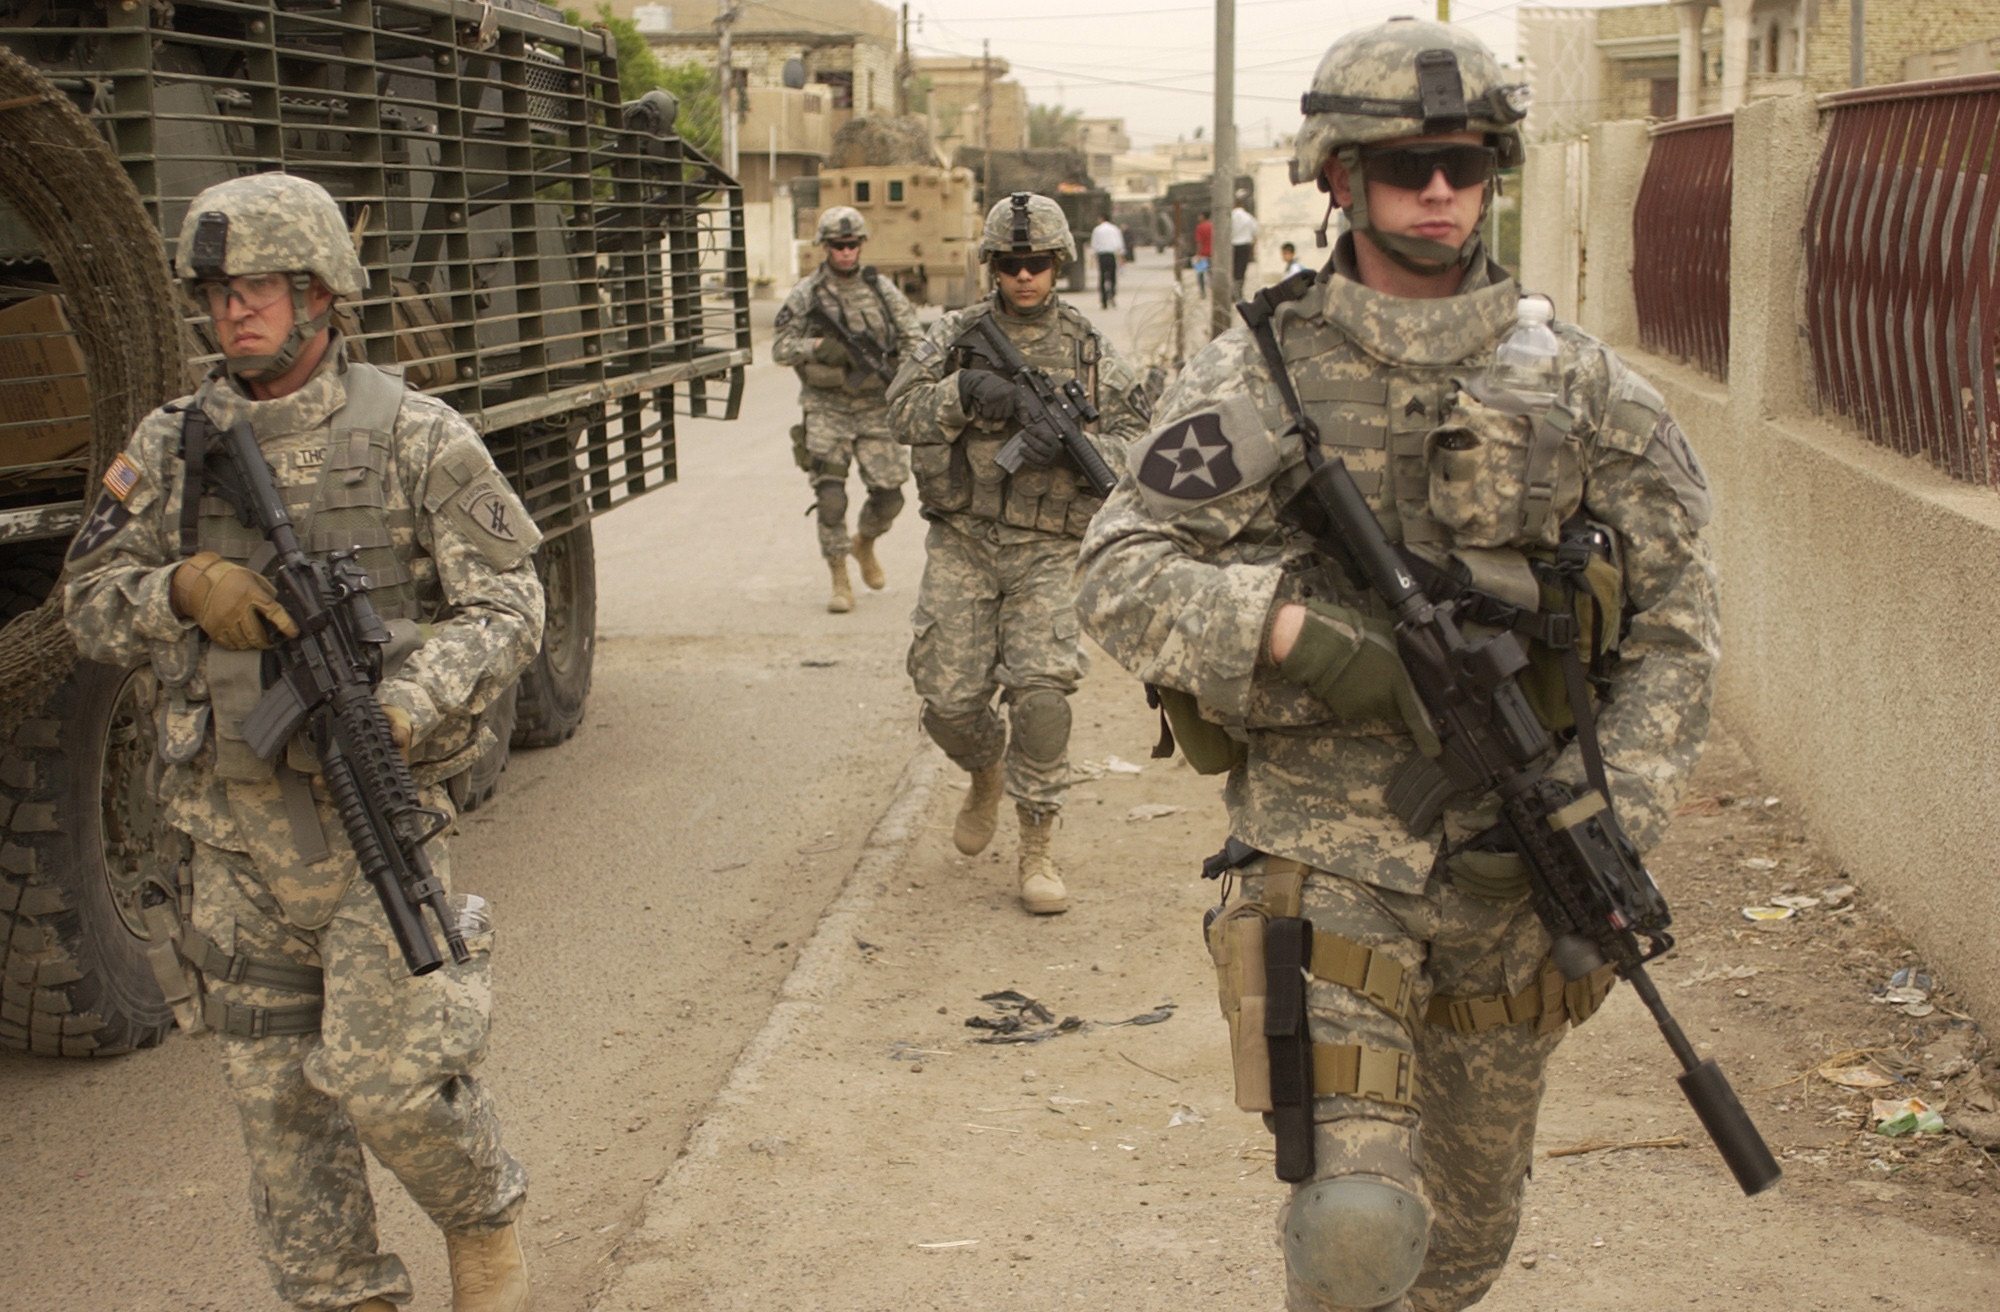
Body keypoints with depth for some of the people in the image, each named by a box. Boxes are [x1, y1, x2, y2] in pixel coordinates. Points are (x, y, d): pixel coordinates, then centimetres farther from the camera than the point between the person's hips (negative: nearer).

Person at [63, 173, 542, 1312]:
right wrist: (180, 589, -12)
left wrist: (403, 707, -21)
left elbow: (507, 606, -5)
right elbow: (92, 605, 11)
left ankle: (485, 1219, 20)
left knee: (387, 1073, -10)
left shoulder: (417, 437, -4)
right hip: (233, 824, 4)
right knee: (275, 1089, 9)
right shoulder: (171, 446, 7)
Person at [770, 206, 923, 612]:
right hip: (826, 409, -2)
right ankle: (839, 581, 3)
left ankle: (864, 544, 34)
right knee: (830, 496, -9)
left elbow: (915, 338, 2)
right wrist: (820, 346, -19)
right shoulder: (806, 293, -1)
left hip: (875, 408, 2)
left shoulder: (882, 289, 3)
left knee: (889, 496, 3)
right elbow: (780, 347, -2)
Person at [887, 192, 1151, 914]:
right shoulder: (956, 334, 6)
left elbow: (1133, 444, 0)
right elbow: (905, 413, -2)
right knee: (950, 701, -2)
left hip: (1048, 550, -1)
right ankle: (986, 774, 33)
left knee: (1041, 693, -16)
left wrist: (1070, 442, -19)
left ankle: (1036, 846, 0)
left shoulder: (1089, 348, 5)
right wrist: (965, 389, -20)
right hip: (962, 542, 1)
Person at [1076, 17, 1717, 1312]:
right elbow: (1121, 577, -7)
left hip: (1511, 869, 3)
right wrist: (1290, 624, -23)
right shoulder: (1255, 380, -3)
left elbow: (1673, 619, 5)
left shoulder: (1582, 385, 3)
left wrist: (1616, 818, -6)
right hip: (1325, 855, -3)